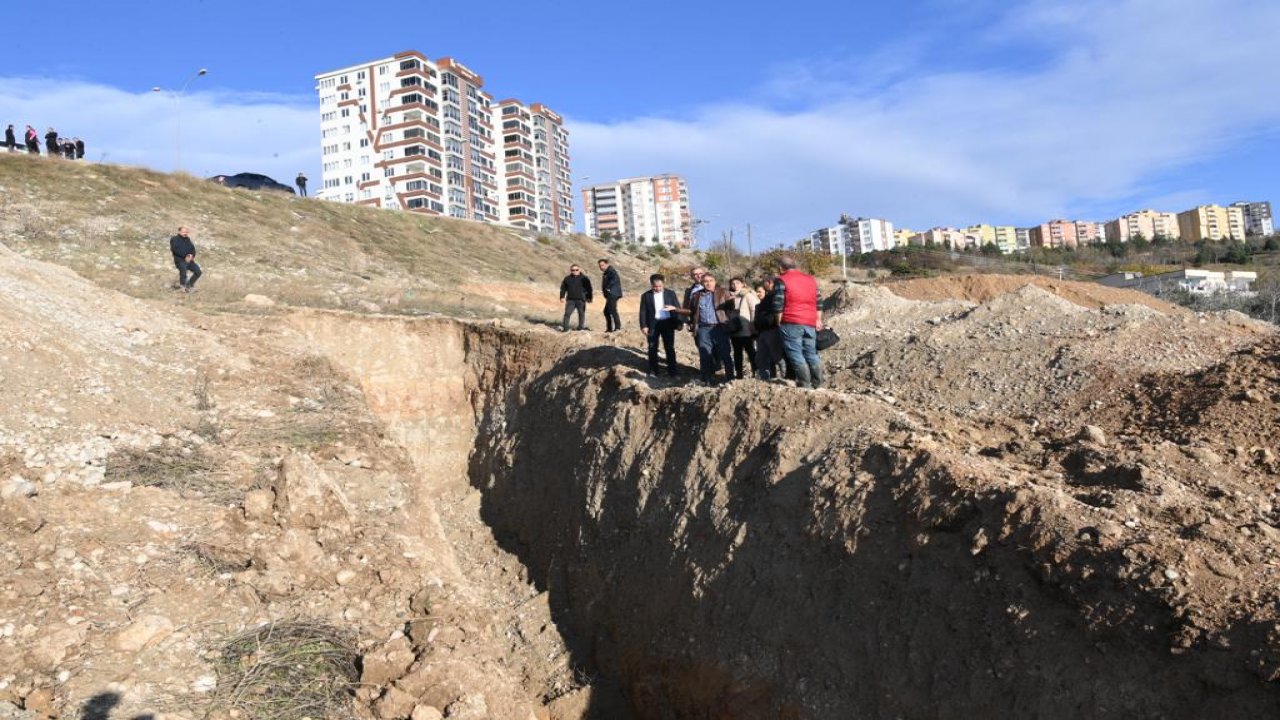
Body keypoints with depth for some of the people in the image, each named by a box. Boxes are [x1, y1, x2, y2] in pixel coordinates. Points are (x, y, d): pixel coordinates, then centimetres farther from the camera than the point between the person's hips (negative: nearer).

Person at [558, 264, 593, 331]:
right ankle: (565, 327, -3)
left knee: (581, 314, 5)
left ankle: (581, 327, 17)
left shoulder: (584, 278, 3)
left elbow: (589, 289, 5)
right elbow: (563, 288, 12)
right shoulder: (567, 279, 7)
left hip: (581, 300, -1)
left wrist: (589, 298, 1)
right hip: (570, 300, 1)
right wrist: (562, 297, 3)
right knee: (567, 313, -6)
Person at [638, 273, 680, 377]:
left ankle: (672, 370, 14)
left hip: (667, 323, 0)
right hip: (653, 324, 0)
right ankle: (653, 370, 17)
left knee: (670, 348, 5)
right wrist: (643, 326, -7)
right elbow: (643, 311, 0)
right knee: (652, 348, 7)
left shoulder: (671, 293, 2)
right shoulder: (646, 295, 1)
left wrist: (678, 323, -2)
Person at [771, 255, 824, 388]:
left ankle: (804, 384, -7)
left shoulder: (781, 280, -4)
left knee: (795, 354, -3)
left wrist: (779, 322, 2)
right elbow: (818, 302, 17)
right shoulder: (811, 279, 16)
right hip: (810, 323, 6)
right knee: (811, 354, 12)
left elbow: (778, 305, -8)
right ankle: (817, 384, 12)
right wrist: (818, 320, 21)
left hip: (791, 323, -6)